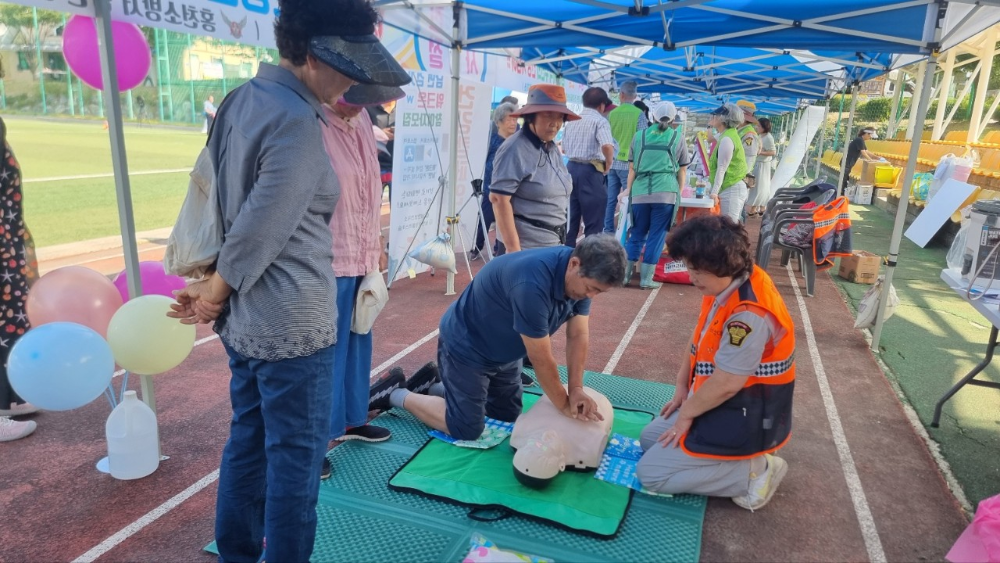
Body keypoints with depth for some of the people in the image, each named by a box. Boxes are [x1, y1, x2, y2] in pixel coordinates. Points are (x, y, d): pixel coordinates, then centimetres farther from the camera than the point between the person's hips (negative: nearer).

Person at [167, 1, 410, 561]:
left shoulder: (240, 99, 8)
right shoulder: (297, 122, -20)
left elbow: (208, 189, 12)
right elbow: (260, 230, -19)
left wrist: (208, 283, 12)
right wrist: (215, 294, -3)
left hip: (245, 320, 9)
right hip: (293, 324, -9)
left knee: (247, 441, 21)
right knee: (297, 456, 7)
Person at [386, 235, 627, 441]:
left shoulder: (582, 276, -14)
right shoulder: (532, 284, -40)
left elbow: (578, 335, -7)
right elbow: (541, 360, -30)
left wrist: (576, 390, -16)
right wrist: (564, 405, -17)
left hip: (505, 351, 9)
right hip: (465, 346, -9)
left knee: (508, 417, 16)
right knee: (466, 429, -5)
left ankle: (441, 388, 31)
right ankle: (399, 395, 14)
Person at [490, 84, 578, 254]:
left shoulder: (552, 148, 10)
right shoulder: (515, 149, -14)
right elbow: (498, 198, -19)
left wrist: (559, 240, 18)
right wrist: (513, 247, -23)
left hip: (553, 244, 8)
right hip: (526, 246, -8)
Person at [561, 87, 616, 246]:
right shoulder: (600, 121, -8)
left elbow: (564, 148, 19)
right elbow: (607, 146, -25)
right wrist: (608, 165, -10)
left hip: (571, 167, 7)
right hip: (590, 170, -7)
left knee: (570, 218, 15)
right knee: (593, 222, 0)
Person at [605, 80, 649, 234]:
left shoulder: (612, 113, 3)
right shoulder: (639, 114, -6)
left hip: (612, 163, 4)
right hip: (629, 163, -4)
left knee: (610, 201, 7)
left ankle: (608, 232, 11)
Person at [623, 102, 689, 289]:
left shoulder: (640, 136, 13)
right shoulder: (678, 137, 10)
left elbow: (632, 169, 16)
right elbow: (682, 171, 15)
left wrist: (629, 190, 27)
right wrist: (679, 191, 28)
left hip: (640, 192, 2)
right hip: (666, 193, -2)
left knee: (636, 233, 13)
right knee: (657, 235, 4)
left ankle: (625, 274, 11)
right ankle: (646, 278, 5)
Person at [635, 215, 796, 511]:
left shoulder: (750, 314, -32)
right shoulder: (726, 286, -3)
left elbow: (726, 384, -28)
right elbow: (700, 340, 9)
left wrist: (686, 413, -12)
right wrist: (682, 388, 8)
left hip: (743, 417, -10)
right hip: (722, 404, 10)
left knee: (650, 472, -7)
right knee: (649, 439, 20)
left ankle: (754, 472, -3)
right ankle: (736, 458, 13)